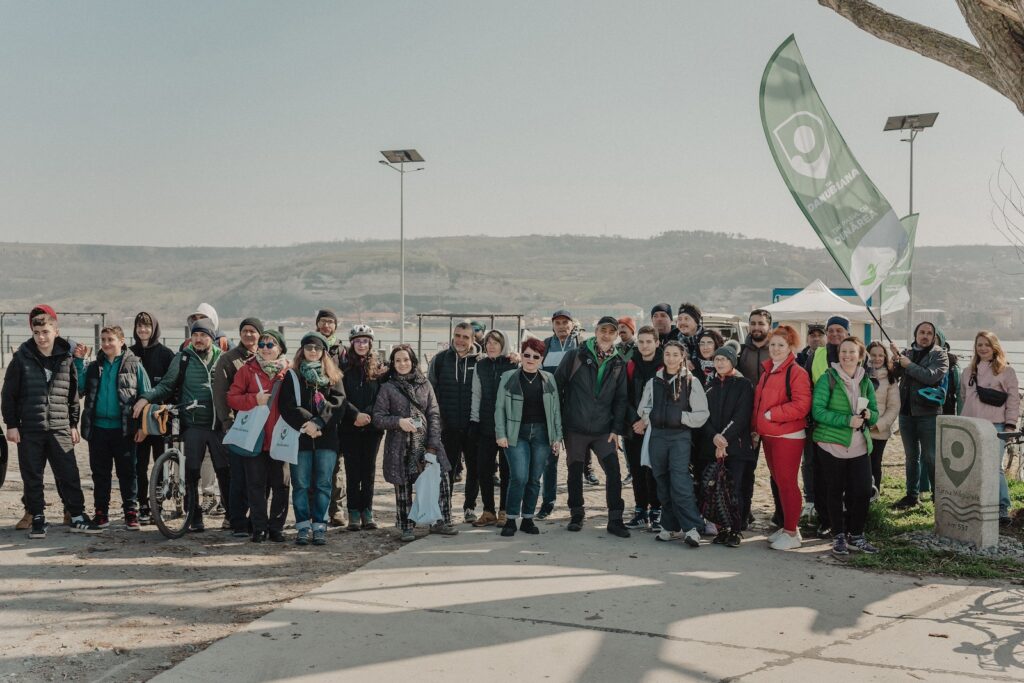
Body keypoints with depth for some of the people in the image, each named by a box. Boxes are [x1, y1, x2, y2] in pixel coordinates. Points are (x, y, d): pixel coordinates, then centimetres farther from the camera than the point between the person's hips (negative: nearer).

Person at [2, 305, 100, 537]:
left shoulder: (66, 359, 4)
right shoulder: (22, 358, -1)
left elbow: (73, 394, 11)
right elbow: (8, 394, 3)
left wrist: (73, 424, 9)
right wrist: (11, 424, -2)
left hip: (60, 429, 1)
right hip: (29, 430, -1)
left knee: (69, 475, 0)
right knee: (32, 477, 6)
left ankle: (78, 517, 8)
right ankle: (38, 519, 17)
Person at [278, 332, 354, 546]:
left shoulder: (333, 377, 11)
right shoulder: (292, 376, 7)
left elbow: (339, 404, -2)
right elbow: (286, 406, -5)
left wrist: (318, 423, -15)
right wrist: (306, 424, -17)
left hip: (327, 438, 1)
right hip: (300, 438, -1)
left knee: (323, 484, 1)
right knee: (301, 484, 1)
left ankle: (319, 527, 8)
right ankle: (303, 527, 9)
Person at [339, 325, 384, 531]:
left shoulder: (378, 367, 6)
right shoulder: (344, 366, 2)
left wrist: (368, 416, -10)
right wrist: (355, 415, -13)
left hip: (372, 427, 1)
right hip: (349, 428, -1)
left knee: (369, 470, 6)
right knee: (352, 471, 2)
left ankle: (367, 511, 14)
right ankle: (354, 513, 9)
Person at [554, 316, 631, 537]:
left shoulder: (618, 364, 7)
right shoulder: (575, 356, -2)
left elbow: (620, 398, 8)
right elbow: (557, 385, 0)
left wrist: (616, 429, 1)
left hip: (604, 429, 2)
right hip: (575, 427, -1)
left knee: (613, 471, -6)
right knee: (575, 471, 8)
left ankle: (615, 519, 4)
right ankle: (576, 515, 25)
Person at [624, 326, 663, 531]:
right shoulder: (630, 366, 7)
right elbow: (625, 397, 6)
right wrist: (634, 420, -6)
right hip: (633, 428, 4)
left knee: (653, 471, -4)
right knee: (637, 471, 8)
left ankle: (656, 513, 8)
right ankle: (640, 512, 19)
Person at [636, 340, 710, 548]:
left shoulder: (691, 382, 0)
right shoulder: (654, 382, 11)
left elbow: (702, 414, -1)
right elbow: (643, 409, 16)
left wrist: (681, 417, -9)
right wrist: (650, 417, -1)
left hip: (680, 436, -4)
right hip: (658, 435, 4)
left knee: (680, 483, -15)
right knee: (663, 482, 8)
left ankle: (692, 528, -10)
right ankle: (672, 527, 18)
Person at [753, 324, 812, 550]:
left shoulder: (796, 372, -11)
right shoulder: (767, 371, 14)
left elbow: (801, 405, -20)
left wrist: (772, 414, -18)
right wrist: (757, 427, 13)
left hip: (788, 436, -8)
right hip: (768, 435, 8)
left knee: (786, 482, -3)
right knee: (778, 481, 14)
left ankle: (791, 532, 6)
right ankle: (785, 526, 25)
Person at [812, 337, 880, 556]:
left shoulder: (866, 381, 10)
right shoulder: (828, 378, -5)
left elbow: (875, 414, 13)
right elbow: (818, 410, -13)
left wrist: (868, 415, -10)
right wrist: (847, 420, -22)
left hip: (860, 445, 4)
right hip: (832, 445, -4)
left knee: (863, 491, 1)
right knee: (836, 492, 6)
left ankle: (856, 536, 19)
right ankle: (838, 536, 19)